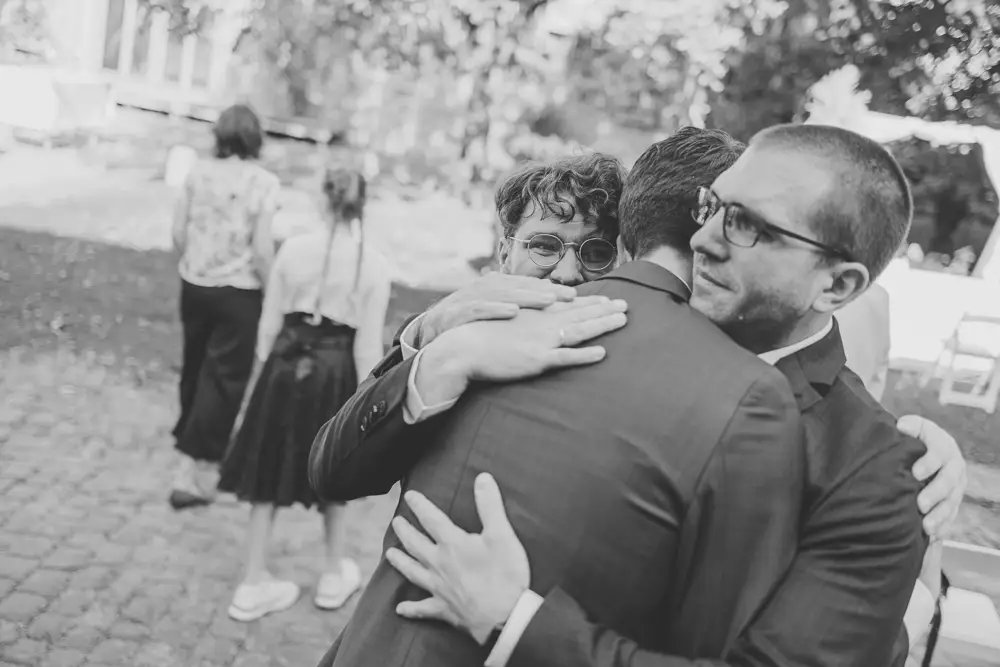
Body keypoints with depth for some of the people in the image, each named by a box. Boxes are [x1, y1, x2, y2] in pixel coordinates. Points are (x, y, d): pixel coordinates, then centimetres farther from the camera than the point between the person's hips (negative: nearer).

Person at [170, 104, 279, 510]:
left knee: (195, 364, 22)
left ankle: (191, 435, 42)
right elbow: (262, 249, -15)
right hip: (238, 292, -5)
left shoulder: (198, 172, -1)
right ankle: (193, 471, 3)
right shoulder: (263, 182, -13)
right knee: (224, 377, 3)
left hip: (193, 285, 5)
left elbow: (178, 231, 3)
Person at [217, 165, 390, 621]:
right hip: (336, 373, -1)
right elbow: (368, 346, -7)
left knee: (270, 472, 12)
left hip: (286, 366, 1)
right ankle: (334, 575, 33)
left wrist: (268, 369, 13)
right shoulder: (375, 266, -7)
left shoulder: (293, 249, -5)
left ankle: (254, 584, 22)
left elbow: (270, 321, 0)